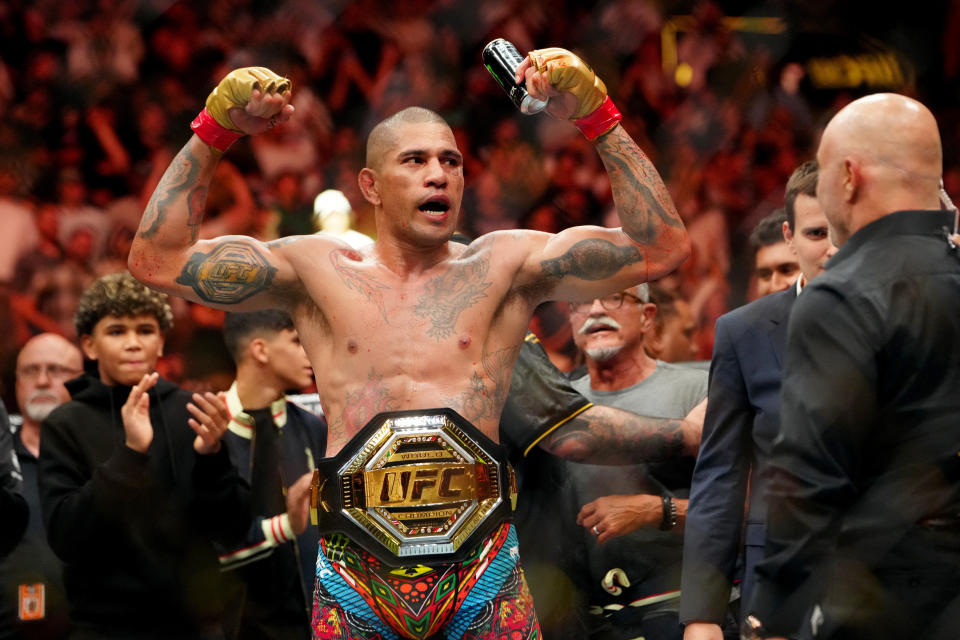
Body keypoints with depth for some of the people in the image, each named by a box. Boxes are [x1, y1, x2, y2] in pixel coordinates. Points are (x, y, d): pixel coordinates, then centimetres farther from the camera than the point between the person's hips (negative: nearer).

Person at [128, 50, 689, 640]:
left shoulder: (502, 266, 8)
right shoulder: (319, 271, 10)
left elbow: (664, 248, 1)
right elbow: (157, 260, 5)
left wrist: (597, 116, -5)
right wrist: (214, 130, -1)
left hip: (482, 574, 0)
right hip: (354, 570, 0)